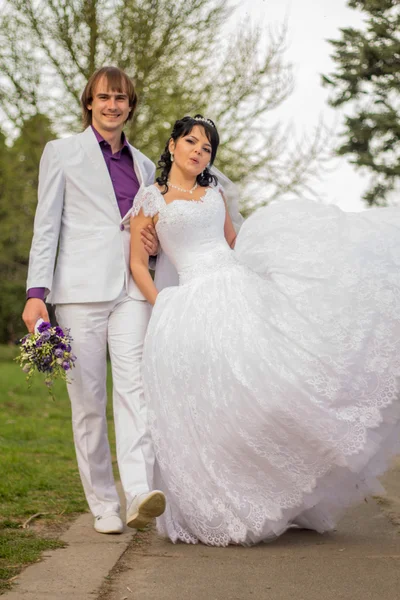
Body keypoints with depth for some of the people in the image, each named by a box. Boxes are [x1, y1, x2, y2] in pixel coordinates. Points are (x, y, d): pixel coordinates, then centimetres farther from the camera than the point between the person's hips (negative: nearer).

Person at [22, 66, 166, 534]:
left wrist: (155, 244, 4)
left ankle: (139, 494, -24)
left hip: (131, 289, 3)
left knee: (134, 386, -15)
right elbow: (46, 227, 3)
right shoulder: (62, 152, 9)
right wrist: (36, 291, -7)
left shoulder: (143, 164, 20)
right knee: (88, 398, -1)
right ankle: (103, 505, 7)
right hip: (80, 289, -2)